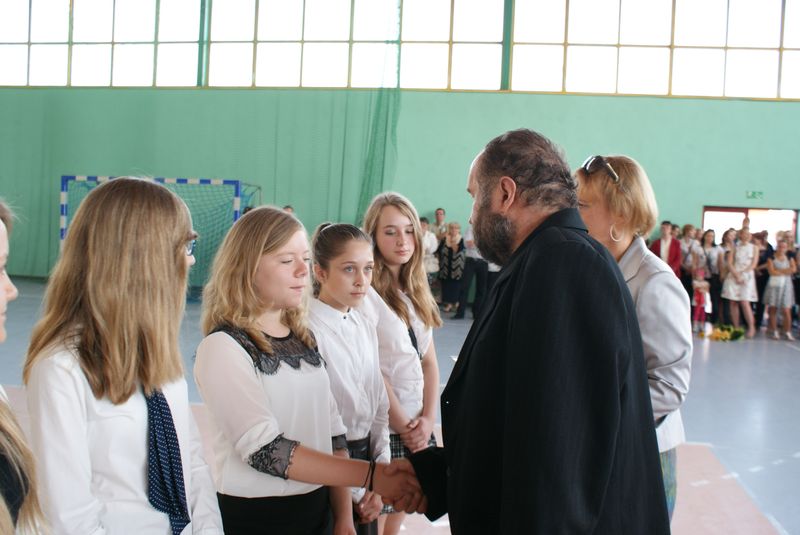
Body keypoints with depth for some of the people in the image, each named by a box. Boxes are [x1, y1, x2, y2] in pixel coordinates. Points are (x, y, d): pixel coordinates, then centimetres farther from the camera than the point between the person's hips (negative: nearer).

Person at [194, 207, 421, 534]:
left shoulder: (305, 338, 6)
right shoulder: (223, 347, -15)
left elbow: (330, 429, 9)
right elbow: (264, 449, -23)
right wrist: (369, 475, -26)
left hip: (316, 508, 6)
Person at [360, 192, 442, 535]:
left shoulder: (416, 292, 9)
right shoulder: (366, 293, -14)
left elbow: (429, 362, 9)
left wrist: (427, 419, -3)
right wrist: (403, 426, -9)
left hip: (416, 426, 7)